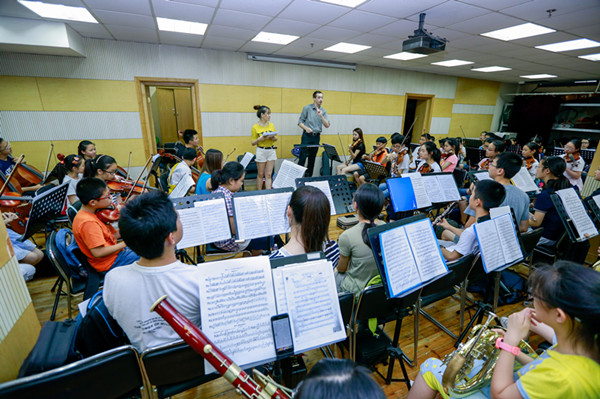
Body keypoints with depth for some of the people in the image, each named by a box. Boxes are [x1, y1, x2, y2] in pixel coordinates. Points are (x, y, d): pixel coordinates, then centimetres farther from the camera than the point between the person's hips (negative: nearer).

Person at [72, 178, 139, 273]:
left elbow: (112, 236, 6)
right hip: (111, 262, -9)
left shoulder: (93, 213, 4)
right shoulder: (88, 223, -25)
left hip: (114, 253, 9)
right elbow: (98, 252, -27)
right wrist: (125, 243, -21)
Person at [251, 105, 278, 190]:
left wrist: (273, 137, -8)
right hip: (261, 151, -3)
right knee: (260, 174, 6)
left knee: (269, 175, 4)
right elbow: (253, 143, -3)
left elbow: (276, 138, 15)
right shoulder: (255, 127, -6)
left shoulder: (271, 125, 6)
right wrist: (261, 138, -20)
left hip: (271, 150, 4)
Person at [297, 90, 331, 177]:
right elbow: (300, 122, -2)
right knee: (302, 158, -8)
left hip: (316, 137, 4)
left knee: (312, 159, 8)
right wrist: (306, 128, -21)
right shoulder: (307, 108, 0)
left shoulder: (323, 111, 10)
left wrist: (321, 116, -14)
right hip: (307, 135, -4)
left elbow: (327, 125, 0)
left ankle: (308, 177, 16)